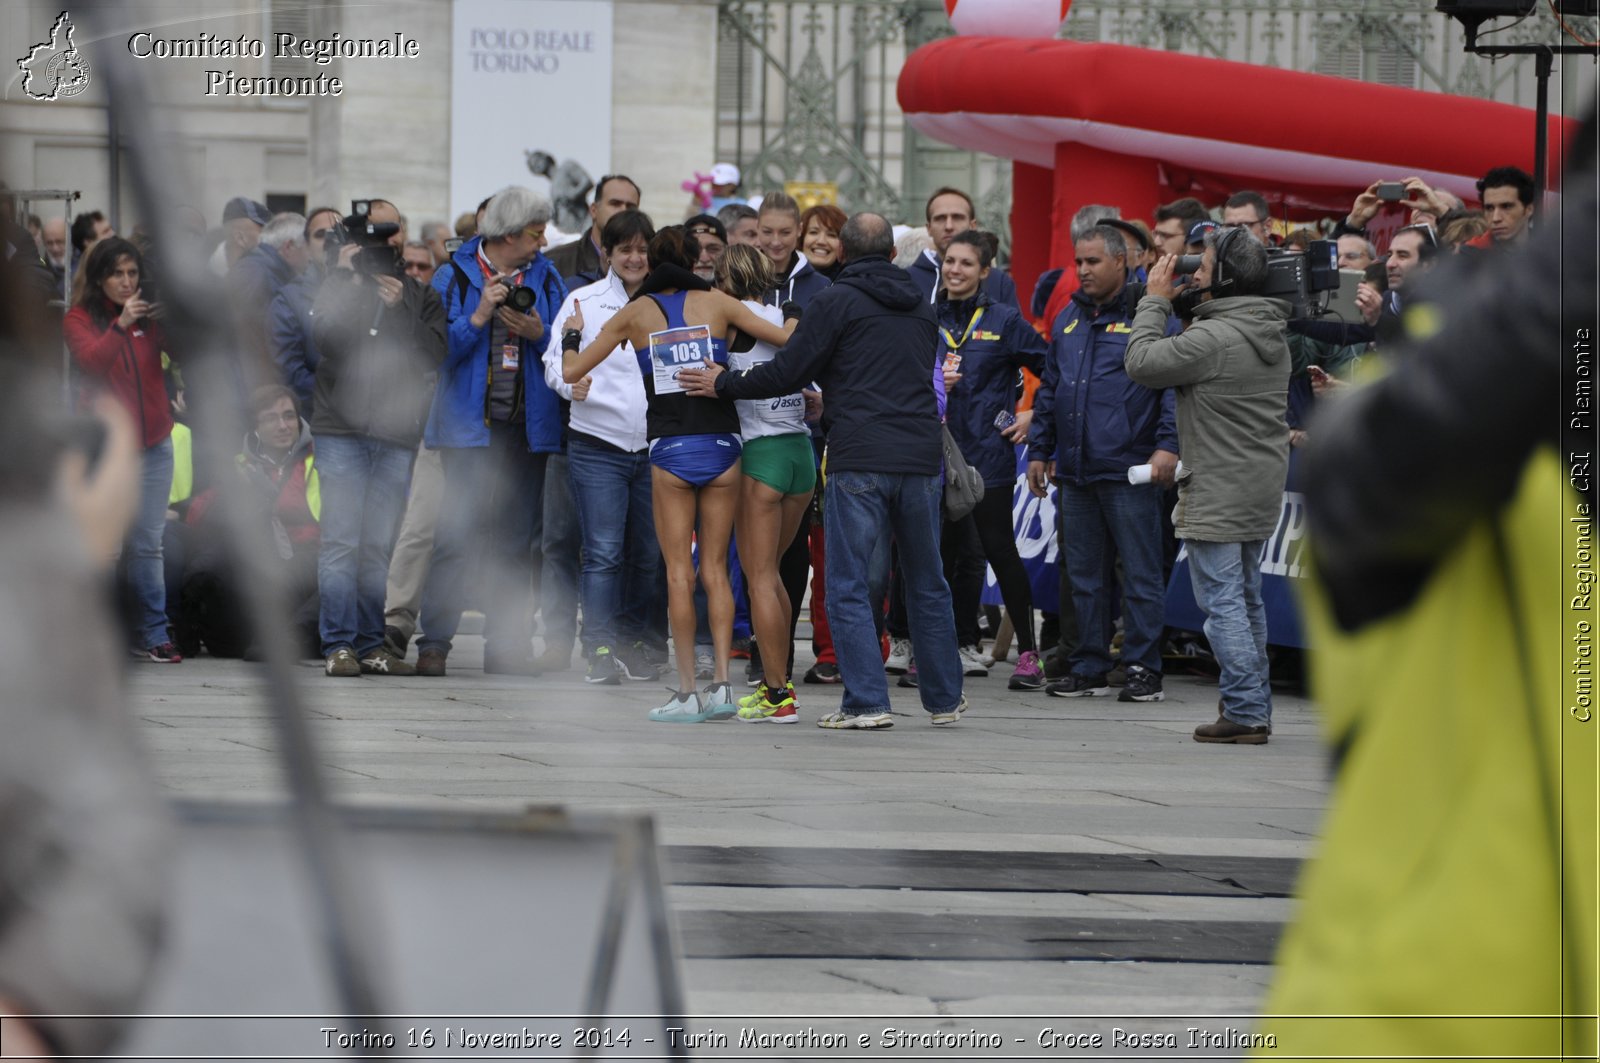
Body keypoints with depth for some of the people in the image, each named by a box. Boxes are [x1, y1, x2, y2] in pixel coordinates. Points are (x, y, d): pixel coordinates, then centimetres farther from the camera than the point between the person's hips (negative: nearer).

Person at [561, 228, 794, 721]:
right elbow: (789, 339, 5)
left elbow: (571, 371, 8)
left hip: (670, 450, -1)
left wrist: (571, 335, 27)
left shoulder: (635, 313, 5)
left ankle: (686, 691, -1)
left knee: (679, 572, 3)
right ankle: (722, 684, -1)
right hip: (721, 443, 1)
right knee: (715, 569, 8)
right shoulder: (716, 302, 6)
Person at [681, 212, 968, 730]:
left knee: (849, 588, -1)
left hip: (860, 461, -5)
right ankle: (944, 697, 21)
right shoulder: (920, 307, 17)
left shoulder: (836, 303, -2)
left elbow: (786, 372, -4)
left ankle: (867, 701, -8)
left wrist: (724, 385, 12)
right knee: (927, 584, 15)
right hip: (922, 460, 5)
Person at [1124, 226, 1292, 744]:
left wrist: (1155, 299, -7)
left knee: (1222, 602, -5)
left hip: (1219, 495, -9)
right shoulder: (1272, 334, 9)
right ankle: (1255, 706, 22)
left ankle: (1244, 711, -7)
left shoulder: (1215, 338, -21)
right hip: (1263, 488, 9)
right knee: (1247, 599, 17)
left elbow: (1143, 361, -19)